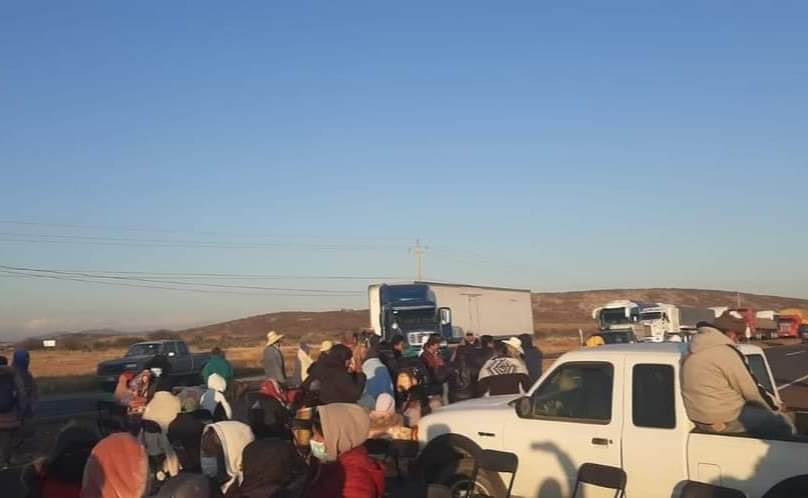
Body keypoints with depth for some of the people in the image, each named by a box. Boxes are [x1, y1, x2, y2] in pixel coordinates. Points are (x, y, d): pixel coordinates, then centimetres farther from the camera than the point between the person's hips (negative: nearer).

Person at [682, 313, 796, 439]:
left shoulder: (694, 352, 9)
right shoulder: (726, 353, -18)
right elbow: (751, 392, -11)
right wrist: (774, 409, 8)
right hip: (725, 421, -9)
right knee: (782, 425, 2)